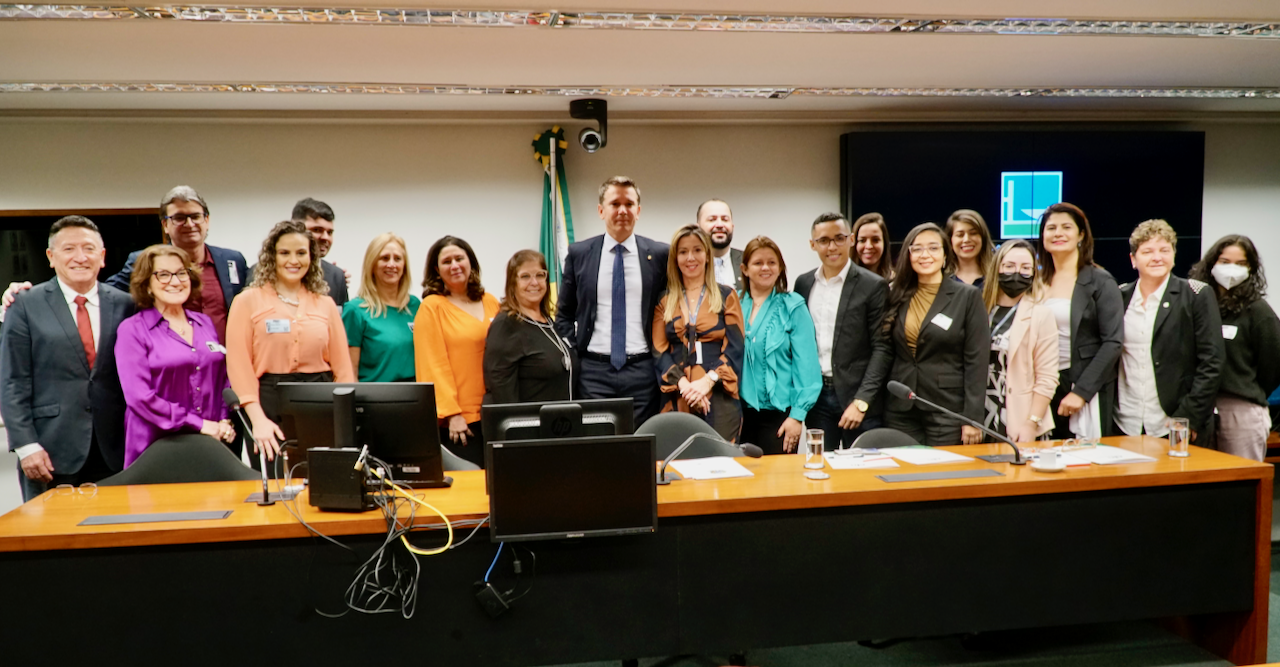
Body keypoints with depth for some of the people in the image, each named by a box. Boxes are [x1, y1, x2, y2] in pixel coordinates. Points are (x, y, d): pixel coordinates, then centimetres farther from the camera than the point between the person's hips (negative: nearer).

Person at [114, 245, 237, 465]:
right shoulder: (132, 330, -2)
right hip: (156, 446, -4)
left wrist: (224, 423, -1)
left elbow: (223, 380, 17)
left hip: (211, 446, 4)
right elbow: (139, 395, -11)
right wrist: (200, 424, -14)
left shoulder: (205, 323, 14)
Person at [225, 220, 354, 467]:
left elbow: (342, 366, 11)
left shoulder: (326, 305, 13)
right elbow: (238, 364, -2)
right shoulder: (248, 302, 5)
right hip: (270, 404, -2)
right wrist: (257, 419, -12)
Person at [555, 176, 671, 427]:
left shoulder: (659, 254, 4)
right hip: (594, 371, 0)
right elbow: (564, 315, 12)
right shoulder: (579, 253, 6)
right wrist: (573, 356, 3)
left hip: (642, 370, 0)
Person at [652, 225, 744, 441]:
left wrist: (707, 381, -13)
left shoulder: (726, 296, 9)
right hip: (676, 399, 1)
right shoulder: (664, 301, 13)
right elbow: (660, 351, 5)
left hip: (719, 397, -1)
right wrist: (683, 384, -11)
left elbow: (734, 348, 1)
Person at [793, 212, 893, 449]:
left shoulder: (873, 286, -6)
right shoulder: (804, 284, 8)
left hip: (857, 397, -4)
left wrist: (861, 402, -15)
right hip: (816, 396, 4)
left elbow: (882, 348, -9)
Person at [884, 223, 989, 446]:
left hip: (947, 411, -3)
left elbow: (976, 360, -5)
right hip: (901, 411, 3)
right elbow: (887, 354, 12)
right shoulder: (898, 297, 9)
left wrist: (972, 419, -11)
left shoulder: (968, 296, -1)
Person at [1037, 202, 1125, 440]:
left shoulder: (1100, 281, -4)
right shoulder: (1039, 282, 9)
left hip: (1088, 393, -4)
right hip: (1046, 388, 4)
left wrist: (1081, 391, -15)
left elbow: (1113, 343, -10)